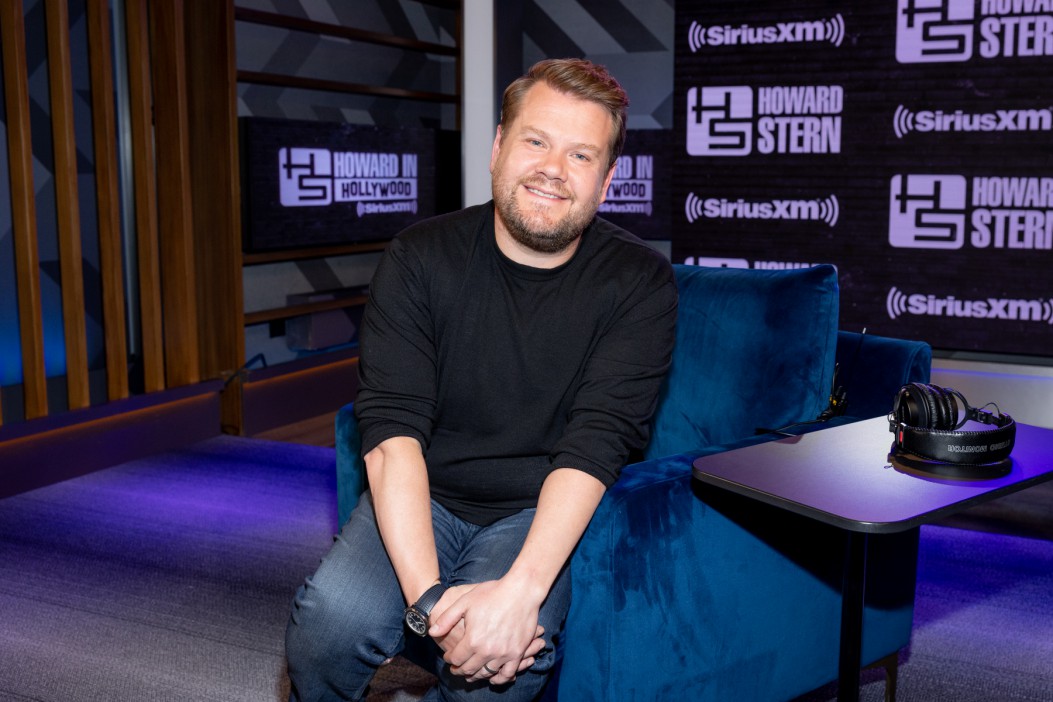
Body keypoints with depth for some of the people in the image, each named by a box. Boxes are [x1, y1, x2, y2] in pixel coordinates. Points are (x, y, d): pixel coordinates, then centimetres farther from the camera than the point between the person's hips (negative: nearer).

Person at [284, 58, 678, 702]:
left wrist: (521, 588, -32)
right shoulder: (419, 258, -6)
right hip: (420, 499, 1)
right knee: (329, 625, -27)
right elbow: (392, 429, -15)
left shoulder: (642, 284, -8)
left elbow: (597, 443, -17)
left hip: (543, 511, -1)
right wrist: (425, 592, -29)